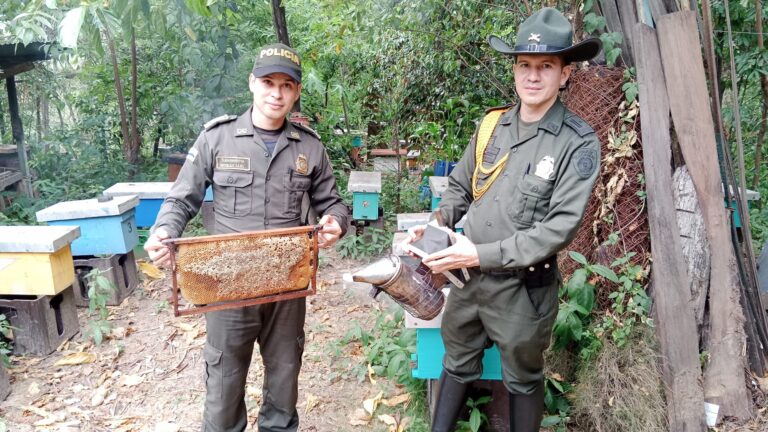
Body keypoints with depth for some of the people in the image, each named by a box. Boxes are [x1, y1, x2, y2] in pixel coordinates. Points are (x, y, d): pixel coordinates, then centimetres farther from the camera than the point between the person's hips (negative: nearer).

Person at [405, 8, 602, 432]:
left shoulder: (578, 143, -14)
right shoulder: (491, 125, 0)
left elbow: (560, 227, -20)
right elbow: (459, 187, 11)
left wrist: (482, 254, -23)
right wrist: (436, 225, -9)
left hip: (523, 287, -4)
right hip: (468, 278, 4)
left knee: (522, 379, 18)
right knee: (457, 364, 22)